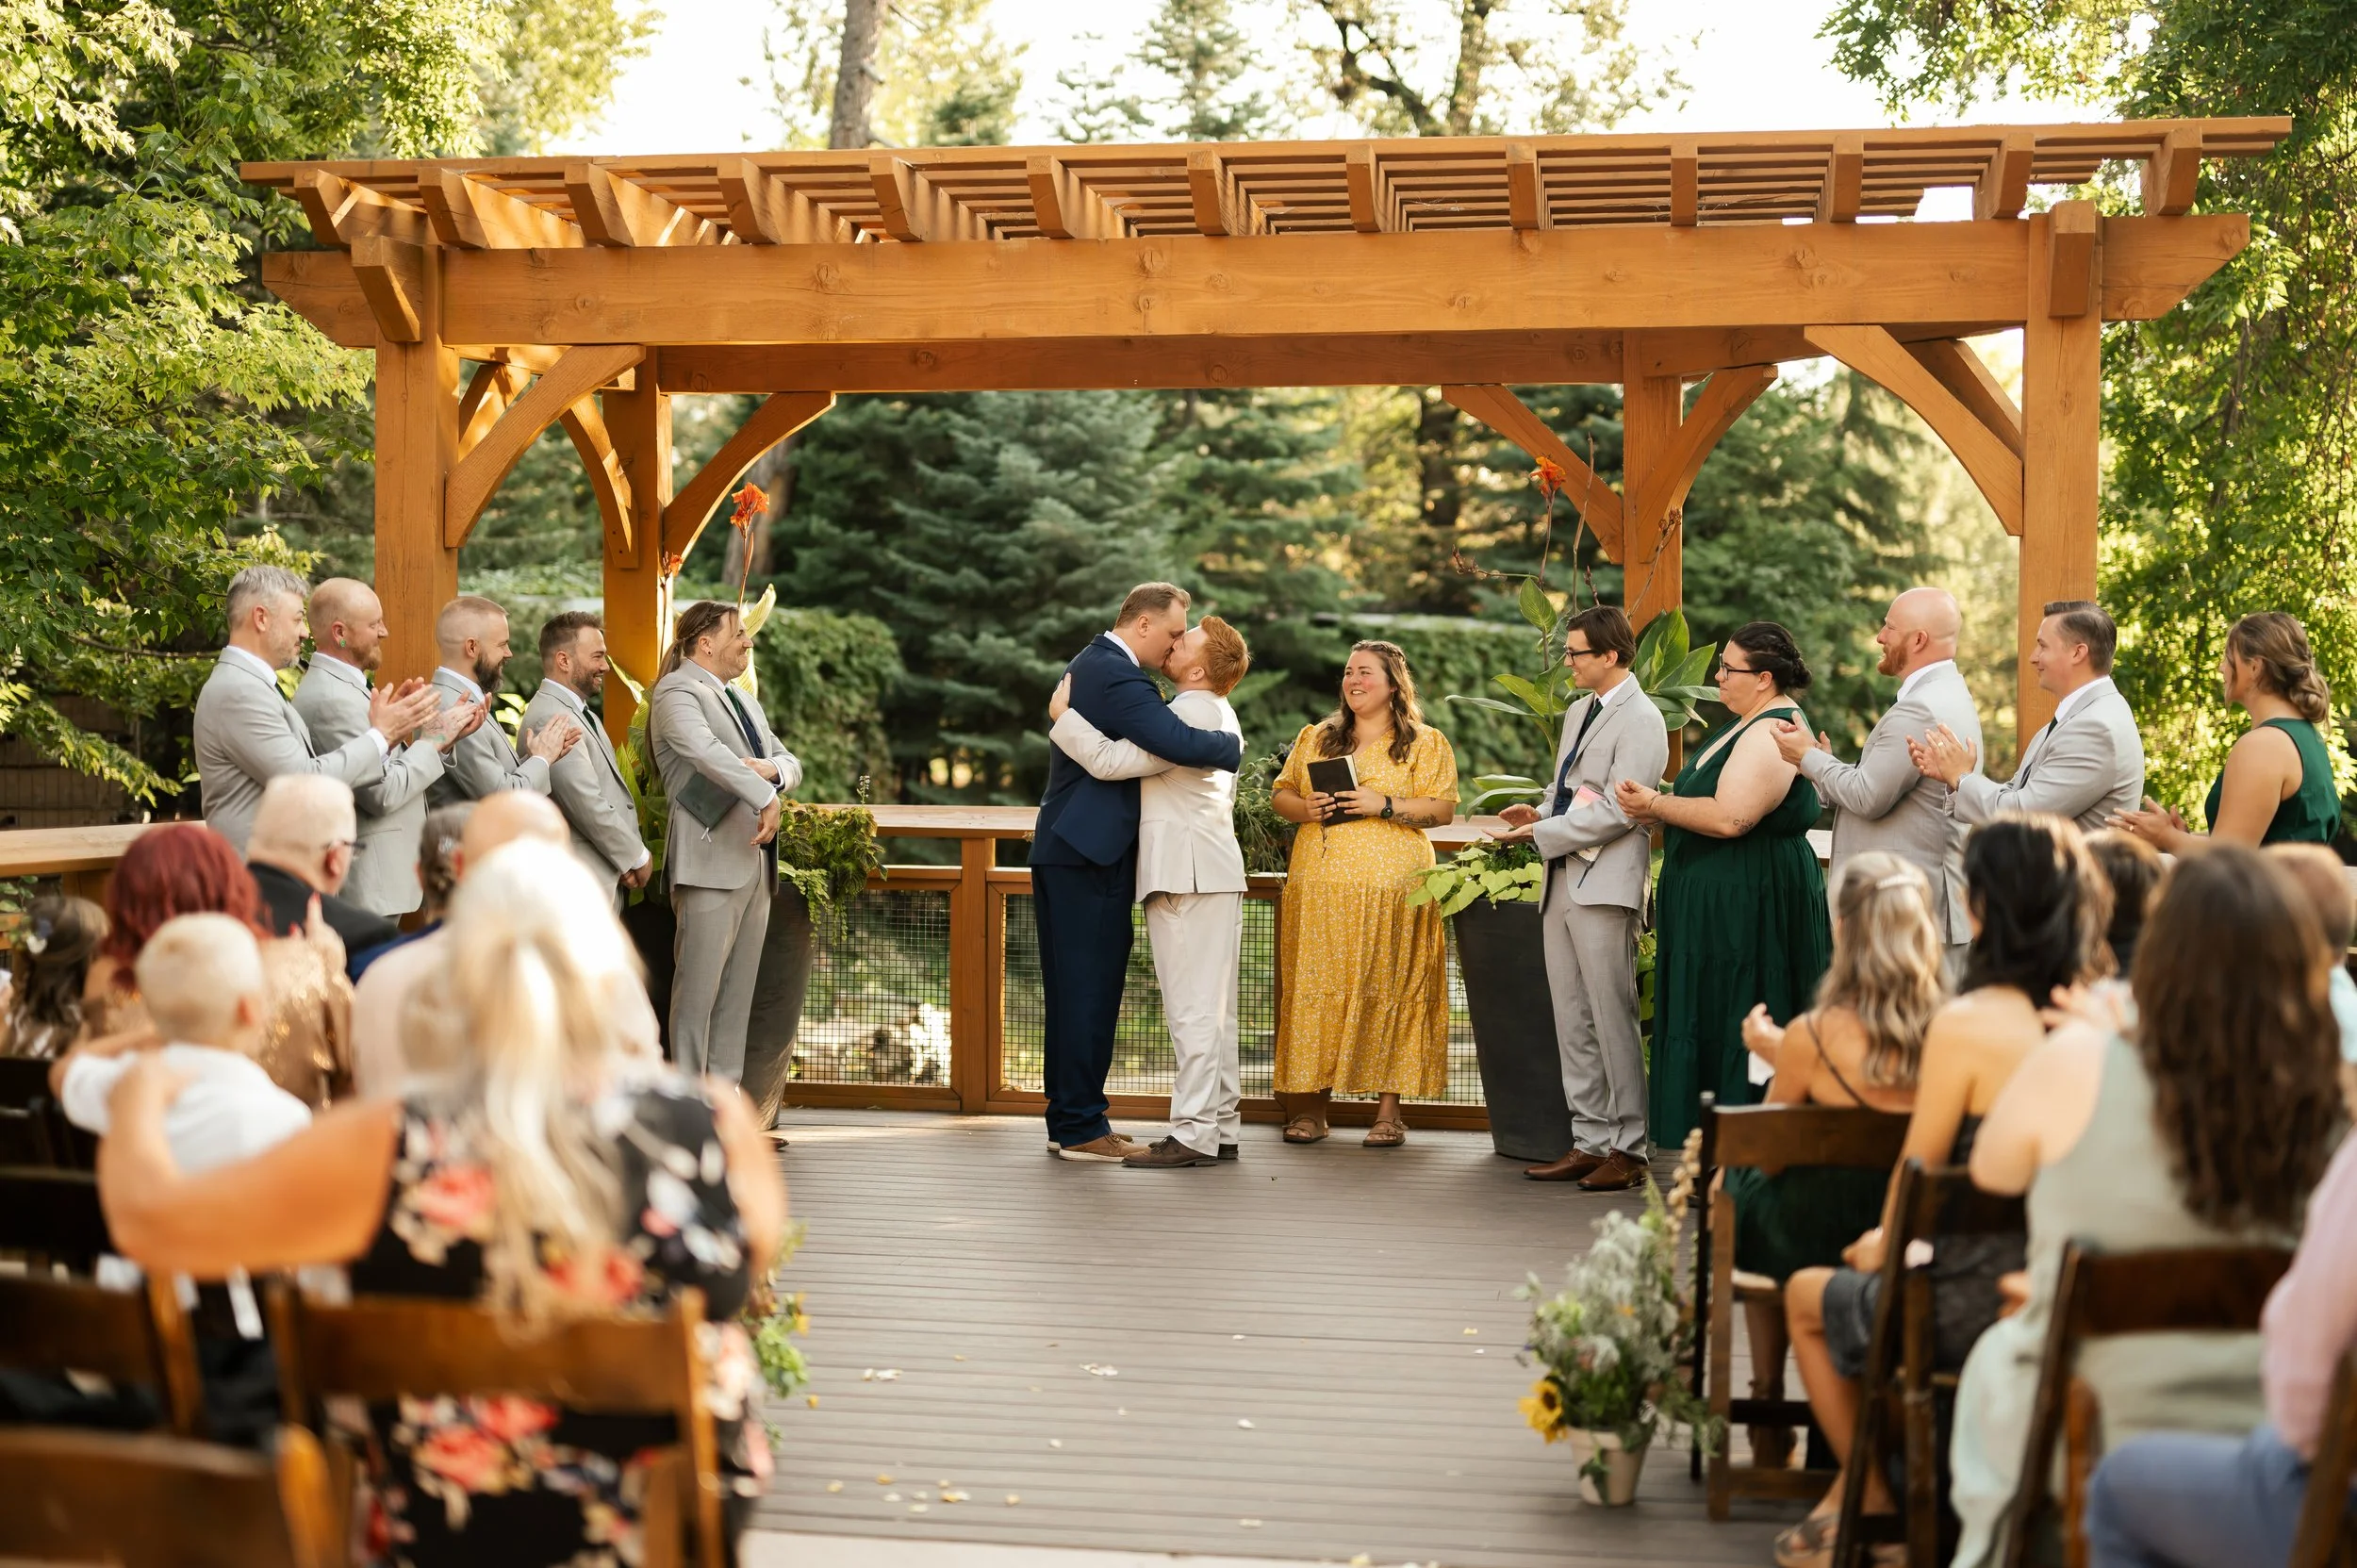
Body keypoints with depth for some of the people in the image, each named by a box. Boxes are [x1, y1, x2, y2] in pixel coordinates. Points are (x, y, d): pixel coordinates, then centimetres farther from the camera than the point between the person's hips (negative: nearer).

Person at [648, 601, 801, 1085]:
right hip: (712, 860, -9)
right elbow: (705, 750, -24)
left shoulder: (745, 703, 23)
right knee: (698, 989, -6)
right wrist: (766, 797, -30)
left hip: (756, 860, 9)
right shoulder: (677, 692, -6)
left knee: (739, 991, 10)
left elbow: (791, 763, 18)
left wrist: (772, 768, -6)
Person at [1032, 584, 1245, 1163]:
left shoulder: (1088, 663, 16)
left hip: (1064, 849, 11)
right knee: (1091, 989, -5)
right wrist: (1233, 747, -11)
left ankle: (1067, 1120, 19)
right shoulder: (1117, 676, -18)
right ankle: (1082, 1128, -2)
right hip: (1091, 854, -11)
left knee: (1072, 991, 13)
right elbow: (1180, 744, -29)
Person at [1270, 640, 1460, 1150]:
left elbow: (1443, 809, -1)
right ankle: (1311, 1105, 4)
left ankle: (1389, 1110, 0)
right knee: (1316, 991, -1)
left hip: (1391, 889, -3)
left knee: (1389, 991, -5)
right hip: (1319, 887, 3)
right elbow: (1280, 795, 16)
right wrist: (1306, 807, -5)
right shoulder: (1315, 738, 19)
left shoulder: (1426, 743, 7)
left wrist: (1385, 805, -14)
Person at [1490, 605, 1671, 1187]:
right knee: (1572, 1023, 10)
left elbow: (1617, 811, -16)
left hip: (1605, 884, -9)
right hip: (1562, 882, 9)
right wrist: (1539, 813, 6)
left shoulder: (1640, 720, -10)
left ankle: (1629, 1148, 2)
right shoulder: (1578, 713, 18)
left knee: (1612, 1019, -4)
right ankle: (1590, 1141, 16)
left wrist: (1542, 833, -15)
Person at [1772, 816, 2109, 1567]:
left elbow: (1918, 1169, -11)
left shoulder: (1966, 1024, -21)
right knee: (1868, 1280, 35)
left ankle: (1869, 1500, 32)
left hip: (1973, 1309, -6)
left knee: (1807, 1296, 25)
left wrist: (1884, 1242, 12)